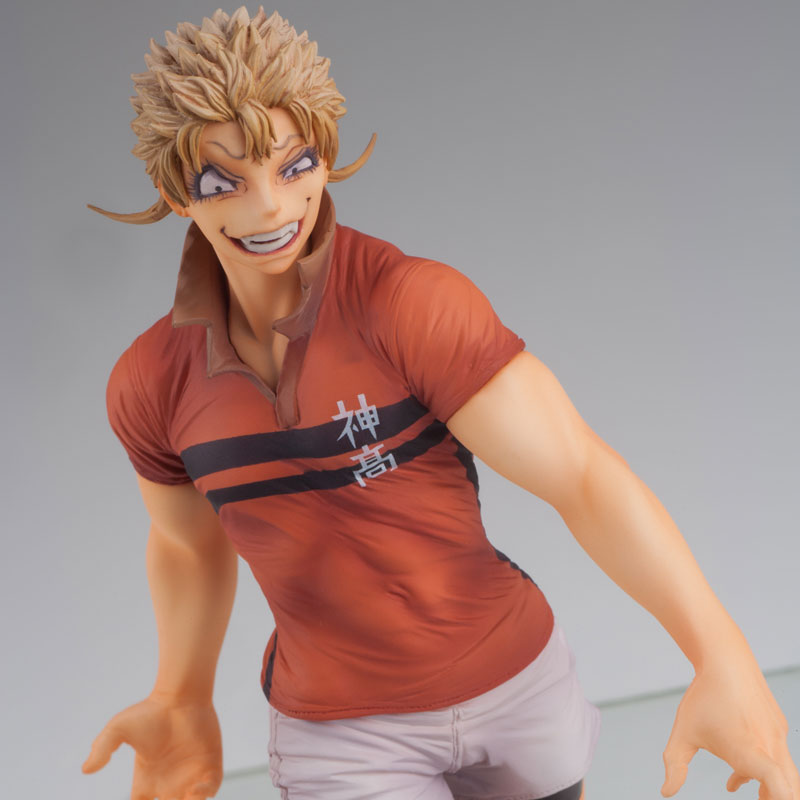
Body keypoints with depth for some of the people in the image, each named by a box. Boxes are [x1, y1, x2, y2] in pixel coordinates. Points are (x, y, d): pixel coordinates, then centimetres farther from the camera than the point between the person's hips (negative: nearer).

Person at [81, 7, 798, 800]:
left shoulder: (414, 301, -26)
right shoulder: (151, 385, -13)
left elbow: (584, 475, -31)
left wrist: (725, 659, -43)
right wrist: (182, 702, -6)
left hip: (514, 675, 0)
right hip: (340, 727, 1)